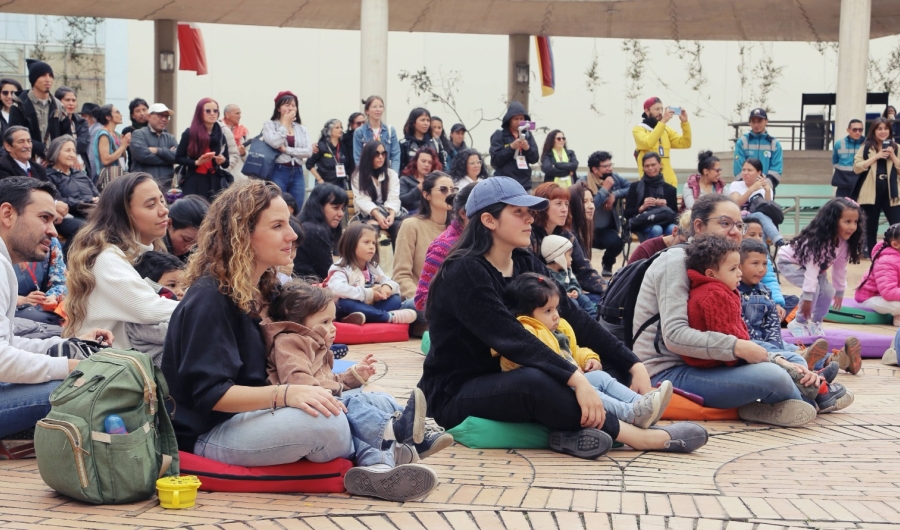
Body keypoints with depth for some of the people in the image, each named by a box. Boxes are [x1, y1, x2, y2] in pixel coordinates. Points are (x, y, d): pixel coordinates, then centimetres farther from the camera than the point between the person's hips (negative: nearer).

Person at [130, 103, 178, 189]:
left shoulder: (170, 138, 18)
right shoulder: (138, 134, 3)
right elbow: (142, 155, -15)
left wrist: (158, 150, -10)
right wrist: (167, 156, -4)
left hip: (166, 185, 5)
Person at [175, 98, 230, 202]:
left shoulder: (221, 135, 11)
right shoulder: (189, 133, 0)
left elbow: (226, 164, 16)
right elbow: (178, 158, 1)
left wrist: (223, 160, -7)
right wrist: (196, 162, -14)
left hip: (214, 183, 3)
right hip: (194, 183, -3)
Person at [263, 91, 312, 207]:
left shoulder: (301, 129, 13)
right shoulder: (270, 125, 3)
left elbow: (309, 151, 0)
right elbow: (275, 143, -16)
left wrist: (286, 150, -9)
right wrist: (285, 123, -5)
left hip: (297, 174, 4)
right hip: (278, 172, -4)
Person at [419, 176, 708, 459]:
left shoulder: (526, 264, 4)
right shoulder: (464, 273, -20)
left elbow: (573, 318, 0)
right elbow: (510, 337, -30)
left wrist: (633, 365, -9)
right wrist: (575, 379, -39)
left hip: (499, 381, 8)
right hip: (455, 394, -8)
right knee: (534, 380, -37)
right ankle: (635, 435, -28)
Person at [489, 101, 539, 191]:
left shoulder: (527, 135, 12)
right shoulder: (499, 135, 1)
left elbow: (535, 158, 9)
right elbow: (495, 160, -6)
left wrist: (528, 148, -11)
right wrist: (511, 147, -17)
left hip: (525, 184, 4)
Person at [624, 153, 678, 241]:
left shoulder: (670, 189, 17)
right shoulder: (635, 187, 12)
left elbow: (674, 214, 12)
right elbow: (627, 214, 5)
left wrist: (665, 207, -8)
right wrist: (642, 207, -13)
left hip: (665, 223, 2)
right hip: (642, 224, -2)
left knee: (673, 229, -34)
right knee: (656, 230, -37)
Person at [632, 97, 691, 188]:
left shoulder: (666, 129, 16)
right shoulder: (638, 129, -1)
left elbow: (685, 143, 6)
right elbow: (648, 143, -22)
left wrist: (684, 122, -6)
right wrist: (662, 122, -23)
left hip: (669, 181, 6)